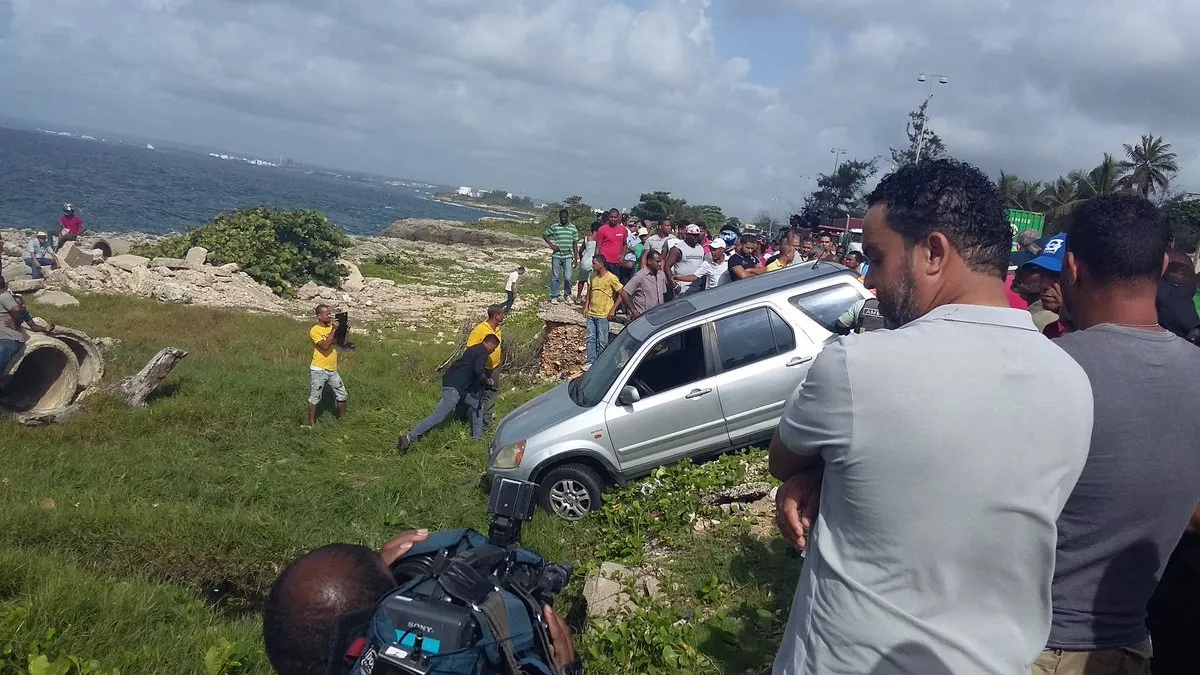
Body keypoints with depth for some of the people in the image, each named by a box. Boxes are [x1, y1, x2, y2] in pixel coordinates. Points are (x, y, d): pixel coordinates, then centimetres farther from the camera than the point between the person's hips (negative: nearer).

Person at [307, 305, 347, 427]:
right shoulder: (315, 330, -13)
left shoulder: (332, 326, 8)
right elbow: (325, 346, -26)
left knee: (342, 394, 13)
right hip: (318, 370, -7)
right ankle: (311, 424, 10)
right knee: (315, 398, 1)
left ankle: (342, 418, 28)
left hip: (332, 370, 7)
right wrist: (333, 330, -24)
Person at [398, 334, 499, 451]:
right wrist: (488, 381, -7)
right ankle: (408, 438, -15)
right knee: (439, 416, -13)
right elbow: (478, 370, -24)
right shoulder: (483, 352, -8)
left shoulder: (474, 349, 20)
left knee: (477, 405, 21)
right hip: (454, 387, -11)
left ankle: (477, 437, 27)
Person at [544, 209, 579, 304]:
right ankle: (554, 297, 12)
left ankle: (567, 295, 16)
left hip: (568, 256, 1)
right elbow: (545, 235, 8)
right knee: (555, 277, 4)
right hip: (556, 256, -1)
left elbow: (575, 244, 9)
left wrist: (576, 257, 7)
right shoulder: (554, 226, 1)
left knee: (567, 277, -2)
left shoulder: (573, 228, 6)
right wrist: (551, 245, -4)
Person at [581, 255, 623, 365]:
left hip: (603, 315, -6)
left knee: (602, 341, 3)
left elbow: (622, 293, -10)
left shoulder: (611, 278, -13)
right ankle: (591, 362, 16)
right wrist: (586, 306, 8)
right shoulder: (593, 276, 7)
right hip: (591, 314, 6)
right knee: (590, 339, 8)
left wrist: (613, 309, -12)